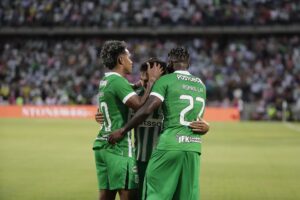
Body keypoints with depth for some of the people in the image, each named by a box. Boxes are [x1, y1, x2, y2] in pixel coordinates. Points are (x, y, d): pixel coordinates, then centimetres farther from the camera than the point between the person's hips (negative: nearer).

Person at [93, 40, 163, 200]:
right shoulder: (118, 81, -13)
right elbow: (140, 105, -23)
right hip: (119, 147, -9)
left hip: (103, 145, 9)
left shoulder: (105, 81, 16)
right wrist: (152, 80, -14)